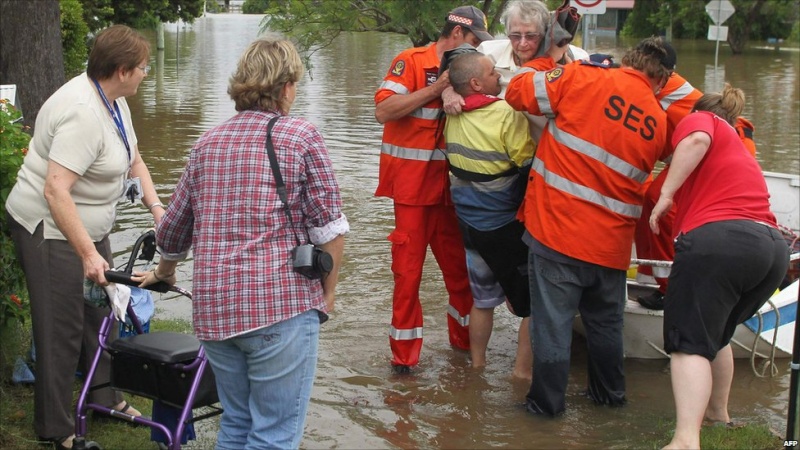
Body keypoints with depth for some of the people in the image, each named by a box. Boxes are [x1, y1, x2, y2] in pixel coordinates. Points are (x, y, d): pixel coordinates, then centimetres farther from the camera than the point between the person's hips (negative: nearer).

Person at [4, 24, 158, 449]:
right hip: (51, 230, -10)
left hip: (89, 226, 10)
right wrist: (88, 253, -34)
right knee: (62, 330, -1)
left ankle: (106, 397, 36)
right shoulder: (82, 113, -28)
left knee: (102, 314, 19)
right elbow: (55, 190, -34)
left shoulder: (114, 100, 4)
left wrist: (156, 207, 1)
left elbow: (134, 160, 15)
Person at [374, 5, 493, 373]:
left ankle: (464, 339, 27)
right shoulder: (411, 62, -8)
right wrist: (438, 87, -19)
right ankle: (404, 353, 13)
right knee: (408, 269, 1)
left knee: (460, 264, 11)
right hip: (412, 184, -6)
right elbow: (384, 111, -18)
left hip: (451, 186, 6)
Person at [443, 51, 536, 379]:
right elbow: (530, 164, -19)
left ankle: (477, 363, 31)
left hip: (470, 224, 7)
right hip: (508, 226, -7)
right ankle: (524, 369, 12)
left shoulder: (453, 118, -1)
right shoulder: (506, 115, -21)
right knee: (534, 302, 8)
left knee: (482, 299, 21)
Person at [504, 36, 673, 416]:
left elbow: (518, 92, -3)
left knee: (552, 320, 6)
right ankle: (609, 393, 36)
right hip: (611, 241, 4)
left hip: (557, 227, -4)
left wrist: (548, 60, 15)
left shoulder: (583, 79, -7)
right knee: (606, 321, 21)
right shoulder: (658, 122, 6)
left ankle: (547, 402, 16)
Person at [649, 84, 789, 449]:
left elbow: (698, 139, -9)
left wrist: (666, 194, -8)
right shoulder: (739, 148, 37)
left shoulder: (699, 119, 15)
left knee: (690, 341, -9)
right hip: (774, 247, 8)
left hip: (718, 239, -7)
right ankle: (718, 415, 34)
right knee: (715, 335, 25)